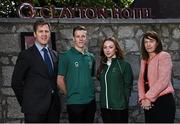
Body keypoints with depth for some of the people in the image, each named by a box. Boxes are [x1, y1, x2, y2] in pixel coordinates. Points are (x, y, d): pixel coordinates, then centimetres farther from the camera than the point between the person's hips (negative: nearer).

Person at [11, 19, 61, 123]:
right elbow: (16, 82, -5)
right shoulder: (26, 55, -5)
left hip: (54, 106, 5)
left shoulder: (54, 54, 12)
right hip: (35, 109, -5)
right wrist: (25, 103, -2)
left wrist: (55, 96, 8)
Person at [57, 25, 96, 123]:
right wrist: (69, 95, 0)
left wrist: (90, 94, 8)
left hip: (90, 101, 5)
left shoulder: (91, 57, 9)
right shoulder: (65, 56, -7)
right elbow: (60, 80, -6)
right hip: (74, 102, -5)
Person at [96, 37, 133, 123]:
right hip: (105, 107, 5)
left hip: (119, 107, -5)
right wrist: (103, 102, 9)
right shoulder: (102, 66, 11)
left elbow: (128, 86, -6)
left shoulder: (124, 65, -5)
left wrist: (123, 103, -9)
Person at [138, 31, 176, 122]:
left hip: (163, 101, -7)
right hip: (148, 104, 7)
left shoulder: (164, 56, -6)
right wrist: (143, 98, -7)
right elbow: (141, 80, 9)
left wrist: (148, 97, -13)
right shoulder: (144, 60, 16)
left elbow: (163, 80, -15)